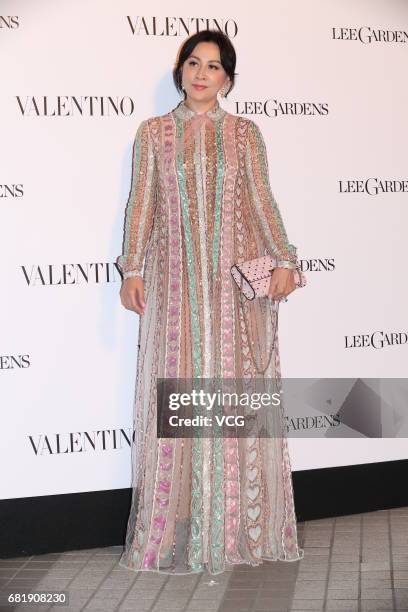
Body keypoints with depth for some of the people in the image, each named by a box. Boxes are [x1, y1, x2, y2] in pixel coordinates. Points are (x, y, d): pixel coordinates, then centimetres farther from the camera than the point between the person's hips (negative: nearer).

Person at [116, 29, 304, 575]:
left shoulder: (244, 133, 9)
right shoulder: (153, 132, 8)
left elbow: (262, 201, 6)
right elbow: (141, 204, 5)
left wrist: (283, 260, -5)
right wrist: (132, 270, -3)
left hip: (236, 279, 0)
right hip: (176, 281, 0)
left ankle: (239, 523, 13)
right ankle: (178, 528, 10)